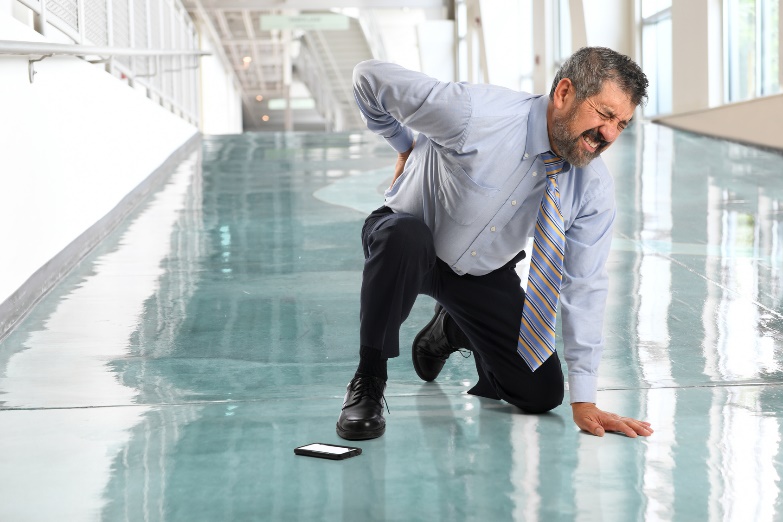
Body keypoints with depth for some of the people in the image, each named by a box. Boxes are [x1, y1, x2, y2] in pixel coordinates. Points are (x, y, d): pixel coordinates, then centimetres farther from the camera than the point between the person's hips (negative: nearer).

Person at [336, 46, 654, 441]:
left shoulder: (594, 187, -19)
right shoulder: (475, 114, -33)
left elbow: (583, 285, -12)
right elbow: (371, 77, -22)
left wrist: (584, 400, -13)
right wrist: (406, 147, -6)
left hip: (485, 274, 5)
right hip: (409, 245, -4)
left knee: (541, 394, -2)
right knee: (405, 236, -41)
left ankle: (453, 328, 29)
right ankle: (368, 382, -20)